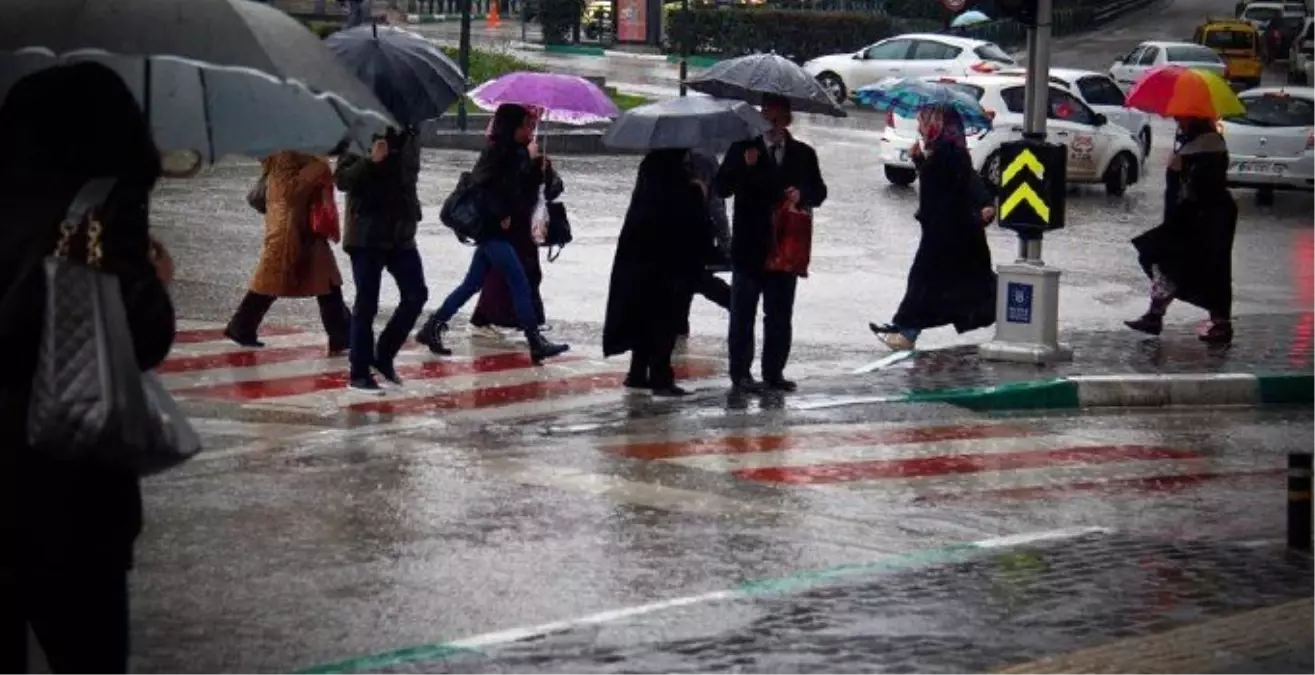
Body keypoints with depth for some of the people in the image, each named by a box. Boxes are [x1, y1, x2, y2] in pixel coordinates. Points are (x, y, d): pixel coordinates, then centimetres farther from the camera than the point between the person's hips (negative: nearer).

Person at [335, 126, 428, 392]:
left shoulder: (408, 139, 8)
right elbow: (342, 179, -17)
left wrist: (413, 210, 11)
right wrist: (370, 160, -29)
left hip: (401, 233, 5)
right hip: (366, 235, -5)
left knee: (416, 295, 1)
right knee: (366, 304, -2)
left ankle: (384, 356, 16)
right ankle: (359, 373, 5)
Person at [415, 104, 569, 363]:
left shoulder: (518, 153, 11)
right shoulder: (497, 153, -15)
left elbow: (526, 186, 14)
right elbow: (482, 187, -22)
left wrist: (539, 169, -4)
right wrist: (501, 216, -18)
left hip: (496, 231, 9)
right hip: (492, 229, -9)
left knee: (472, 284, 14)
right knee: (520, 283, -9)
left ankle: (432, 328, 20)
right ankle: (536, 344, -9)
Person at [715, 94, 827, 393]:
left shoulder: (803, 154, 10)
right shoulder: (742, 149, 2)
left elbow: (819, 192, 13)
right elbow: (722, 189, -5)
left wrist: (801, 195, -9)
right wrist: (744, 166, -21)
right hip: (749, 245, -3)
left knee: (780, 315, 8)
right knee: (743, 313, 1)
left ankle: (774, 372, 15)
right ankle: (740, 373, 4)